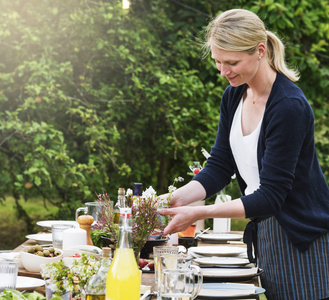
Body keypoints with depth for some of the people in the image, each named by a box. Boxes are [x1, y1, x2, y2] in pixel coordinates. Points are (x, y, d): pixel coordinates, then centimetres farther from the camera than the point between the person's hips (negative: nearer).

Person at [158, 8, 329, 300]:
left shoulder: (289, 106, -22)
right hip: (261, 232, 7)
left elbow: (270, 196, -24)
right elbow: (220, 166, 4)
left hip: (302, 238, -7)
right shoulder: (233, 96, 3)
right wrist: (178, 198, -13)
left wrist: (200, 213, -29)